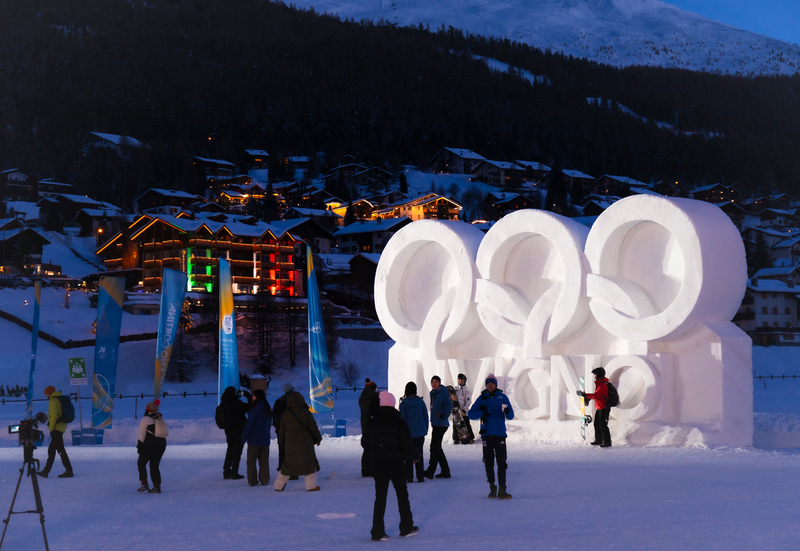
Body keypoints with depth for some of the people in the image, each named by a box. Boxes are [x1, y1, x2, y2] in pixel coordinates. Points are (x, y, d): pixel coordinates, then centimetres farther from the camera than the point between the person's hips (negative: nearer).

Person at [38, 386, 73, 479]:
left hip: (56, 428, -10)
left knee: (60, 450, -9)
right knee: (51, 450, 15)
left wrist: (51, 428, -16)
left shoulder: (53, 401, -10)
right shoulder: (60, 399, 19)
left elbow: (53, 416, -18)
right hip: (61, 427, 10)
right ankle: (46, 471, 20)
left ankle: (69, 471, -11)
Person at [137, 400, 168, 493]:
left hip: (149, 445, -6)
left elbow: (141, 434, -10)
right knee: (154, 466, 12)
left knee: (141, 463, 10)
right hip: (162, 445, 6)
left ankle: (144, 484, -1)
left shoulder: (145, 419, -7)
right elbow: (167, 433, 11)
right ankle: (157, 486, 3)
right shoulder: (162, 420, 12)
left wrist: (139, 446, -8)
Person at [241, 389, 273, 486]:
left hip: (254, 439, -5)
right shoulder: (268, 410, 7)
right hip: (265, 440, 5)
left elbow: (249, 426, -13)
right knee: (264, 461, 10)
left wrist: (243, 438, -8)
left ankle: (252, 480, 3)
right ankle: (264, 480, 9)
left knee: (251, 460, 4)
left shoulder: (255, 410, -14)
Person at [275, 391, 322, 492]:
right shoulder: (306, 413, -6)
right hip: (305, 443, -3)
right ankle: (311, 485, 2)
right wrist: (318, 439, 12)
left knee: (287, 464, 12)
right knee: (310, 463, 6)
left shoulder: (285, 414, 2)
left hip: (290, 444, 3)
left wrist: (281, 441, 23)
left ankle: (278, 486, 16)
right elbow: (313, 428, -2)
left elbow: (282, 431, 9)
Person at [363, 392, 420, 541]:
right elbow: (407, 444, -12)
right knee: (402, 494, 12)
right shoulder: (398, 421, -9)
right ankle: (406, 528, 19)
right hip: (395, 463, -3)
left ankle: (377, 532, 1)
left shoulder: (372, 422, 2)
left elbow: (364, 443, 7)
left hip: (377, 463, 3)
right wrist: (415, 456, 5)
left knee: (380, 497, 6)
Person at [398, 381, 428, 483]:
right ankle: (420, 477, 8)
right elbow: (426, 417, 5)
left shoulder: (403, 403, -8)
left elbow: (402, 419, -5)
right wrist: (425, 431, 13)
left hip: (409, 432, -2)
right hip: (420, 431, 2)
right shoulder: (421, 402, 0)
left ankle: (409, 477, 3)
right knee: (419, 453, 9)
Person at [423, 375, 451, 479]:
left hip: (440, 425, -10)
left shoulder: (442, 393, -12)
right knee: (437, 448, 12)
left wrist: (443, 416, -21)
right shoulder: (433, 393, 16)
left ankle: (430, 471, -10)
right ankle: (445, 471, 17)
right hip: (436, 424, 10)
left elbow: (449, 405, -24)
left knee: (434, 447, -10)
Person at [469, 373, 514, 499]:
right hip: (486, 434, 1)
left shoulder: (502, 397, 6)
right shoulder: (482, 398, 8)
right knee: (488, 462, 3)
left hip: (500, 434, -1)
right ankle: (492, 488, 14)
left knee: (502, 462, -6)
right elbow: (471, 414, 6)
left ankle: (502, 490, -5)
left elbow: (511, 417, 5)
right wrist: (482, 412, -12)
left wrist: (507, 412, -19)